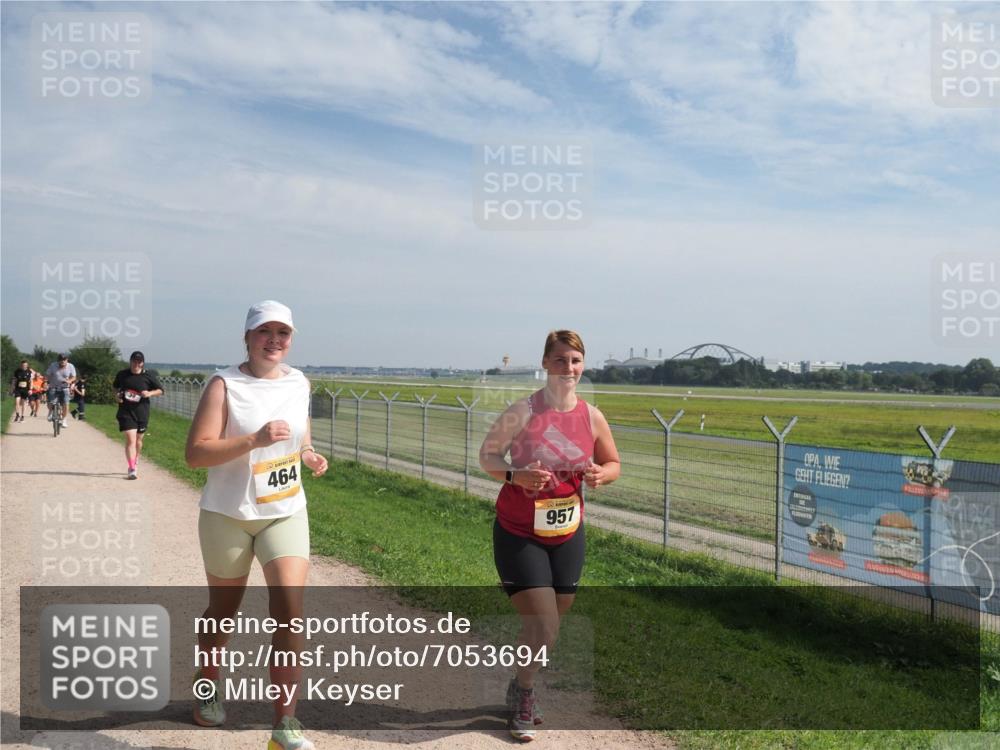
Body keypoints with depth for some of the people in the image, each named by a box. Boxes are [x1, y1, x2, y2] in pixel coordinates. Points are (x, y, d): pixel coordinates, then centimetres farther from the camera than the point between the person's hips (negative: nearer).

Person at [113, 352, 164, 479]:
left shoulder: (149, 375, -2)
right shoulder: (122, 374, 3)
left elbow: (160, 390, 4)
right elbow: (115, 387, 21)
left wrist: (150, 393, -14)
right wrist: (118, 394, 1)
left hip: (142, 412, 1)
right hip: (126, 411, -1)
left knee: (138, 440, 15)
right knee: (130, 439, -12)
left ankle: (135, 465, 37)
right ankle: (132, 469, -16)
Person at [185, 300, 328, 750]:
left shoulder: (299, 383, 3)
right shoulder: (224, 385, -11)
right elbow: (196, 453, -18)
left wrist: (309, 456, 0)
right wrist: (255, 440, -29)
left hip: (286, 513, 3)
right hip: (228, 515, -2)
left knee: (290, 611, -11)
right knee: (223, 610, 16)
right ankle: (207, 688, 44)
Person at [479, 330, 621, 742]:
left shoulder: (592, 416, -2)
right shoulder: (524, 411, -14)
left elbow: (613, 463, 10)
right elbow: (487, 454, -7)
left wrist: (601, 474, -13)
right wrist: (516, 476, -26)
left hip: (567, 534, 5)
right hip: (519, 534, -4)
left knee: (549, 623, 15)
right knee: (544, 627, -8)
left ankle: (519, 687, 42)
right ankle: (523, 695, 21)